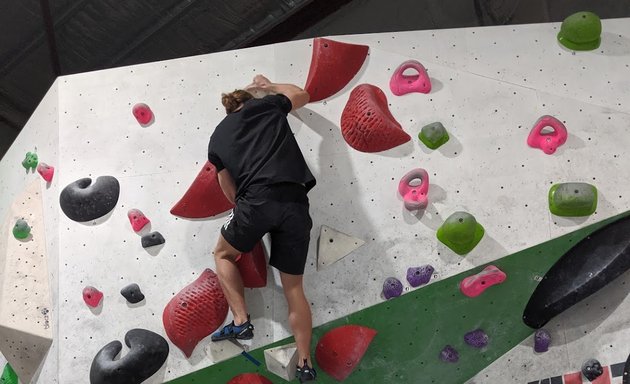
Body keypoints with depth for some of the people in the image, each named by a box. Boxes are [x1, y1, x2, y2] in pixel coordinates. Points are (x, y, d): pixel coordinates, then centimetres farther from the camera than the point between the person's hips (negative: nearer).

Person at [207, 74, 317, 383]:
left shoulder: (218, 137, 21)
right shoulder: (267, 106, 20)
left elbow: (230, 191, 22)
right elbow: (302, 95, 40)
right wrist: (269, 86, 52)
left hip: (257, 201, -1)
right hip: (295, 203, 2)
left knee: (223, 254, 26)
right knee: (294, 286, 11)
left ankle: (241, 322, 13)